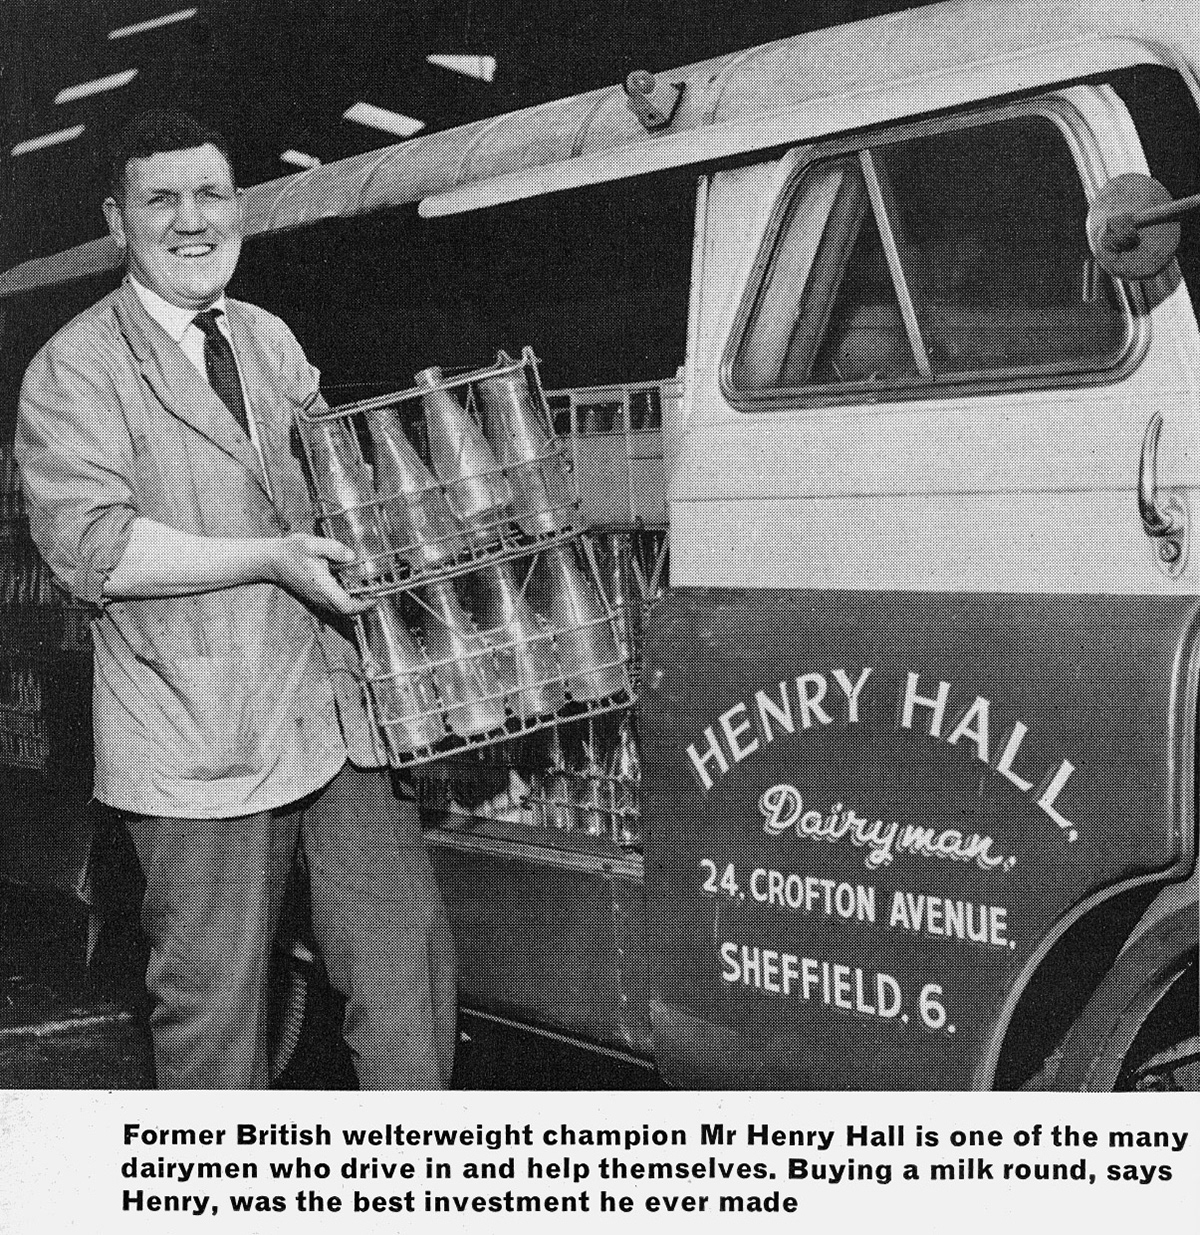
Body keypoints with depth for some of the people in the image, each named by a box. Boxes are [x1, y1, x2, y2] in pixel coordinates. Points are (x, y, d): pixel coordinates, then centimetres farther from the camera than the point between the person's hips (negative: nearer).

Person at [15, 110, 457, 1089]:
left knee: (408, 959, 5)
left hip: (342, 709, 5)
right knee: (214, 1002, 5)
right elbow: (87, 546, -13)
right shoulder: (75, 367, -2)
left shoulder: (271, 338, 18)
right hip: (201, 738, -5)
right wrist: (268, 559, -18)